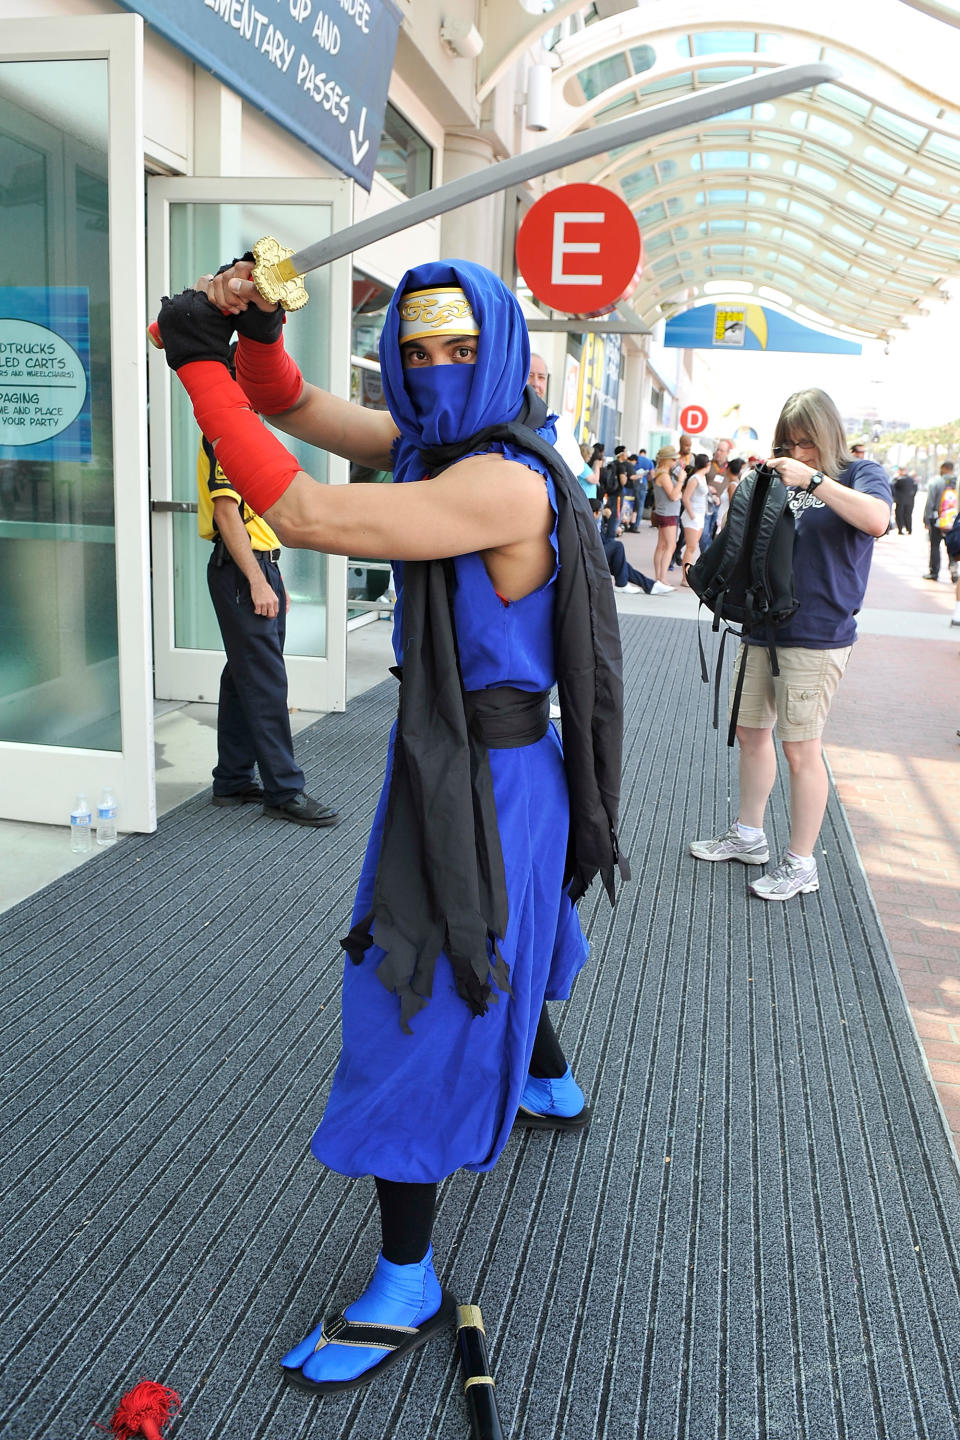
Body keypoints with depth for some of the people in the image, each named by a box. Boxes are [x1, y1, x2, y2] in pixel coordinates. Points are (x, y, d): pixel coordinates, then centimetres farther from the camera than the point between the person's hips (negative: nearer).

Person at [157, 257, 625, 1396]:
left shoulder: (504, 481, -27)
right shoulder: (439, 443, 2)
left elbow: (304, 516, -35)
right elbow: (296, 408, 9)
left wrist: (199, 369, -27)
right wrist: (252, 330, -12)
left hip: (477, 778, -10)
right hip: (460, 757, 10)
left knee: (416, 1012, -2)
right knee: (490, 941, 32)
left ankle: (405, 1289, 14)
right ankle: (553, 1089, 61)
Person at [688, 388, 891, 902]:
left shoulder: (859, 474, -3)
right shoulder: (780, 479, 13)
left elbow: (877, 519, -25)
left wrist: (812, 478, -24)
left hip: (815, 636, -6)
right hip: (761, 627, 7)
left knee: (800, 748, -2)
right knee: (751, 732, 14)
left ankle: (801, 864, 12)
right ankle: (747, 836, 32)